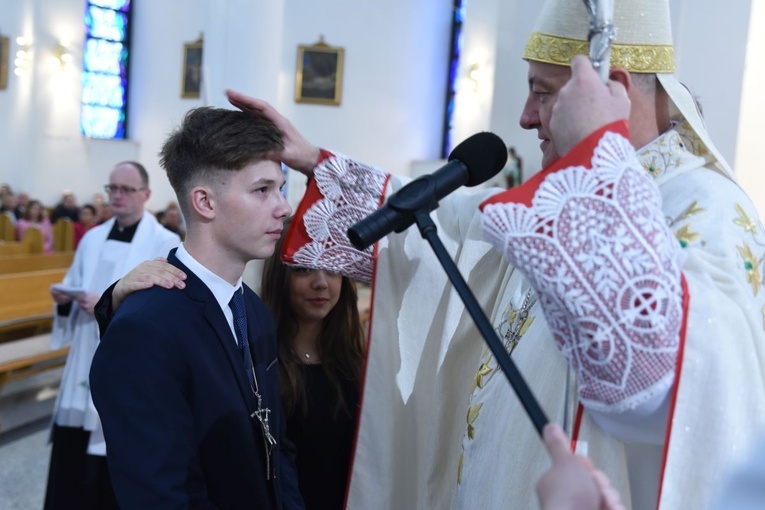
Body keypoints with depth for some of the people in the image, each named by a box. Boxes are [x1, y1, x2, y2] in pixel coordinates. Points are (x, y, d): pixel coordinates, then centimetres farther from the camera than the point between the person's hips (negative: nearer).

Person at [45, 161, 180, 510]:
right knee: (70, 456, 7)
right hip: (85, 365, 6)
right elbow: (76, 290, 17)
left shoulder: (166, 244, -7)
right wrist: (65, 299, -6)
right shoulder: (92, 238, 12)